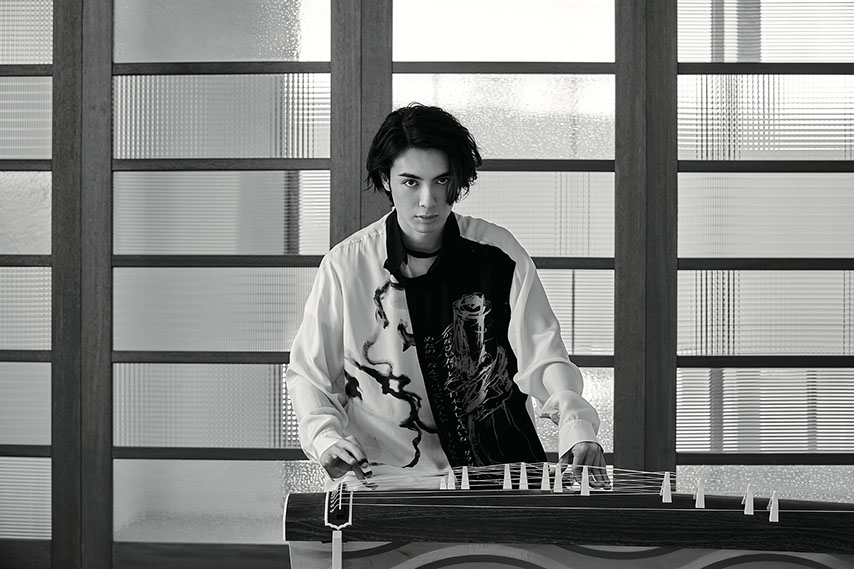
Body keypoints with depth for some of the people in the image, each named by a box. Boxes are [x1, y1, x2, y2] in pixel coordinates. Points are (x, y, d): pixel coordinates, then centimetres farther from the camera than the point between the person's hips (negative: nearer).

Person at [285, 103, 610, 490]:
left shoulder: (497, 253, 0)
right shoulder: (345, 266, -3)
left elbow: (543, 357, -2)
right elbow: (308, 375, 6)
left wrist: (576, 427, -20)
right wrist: (326, 436, -13)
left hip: (503, 464, 2)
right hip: (389, 472, -1)